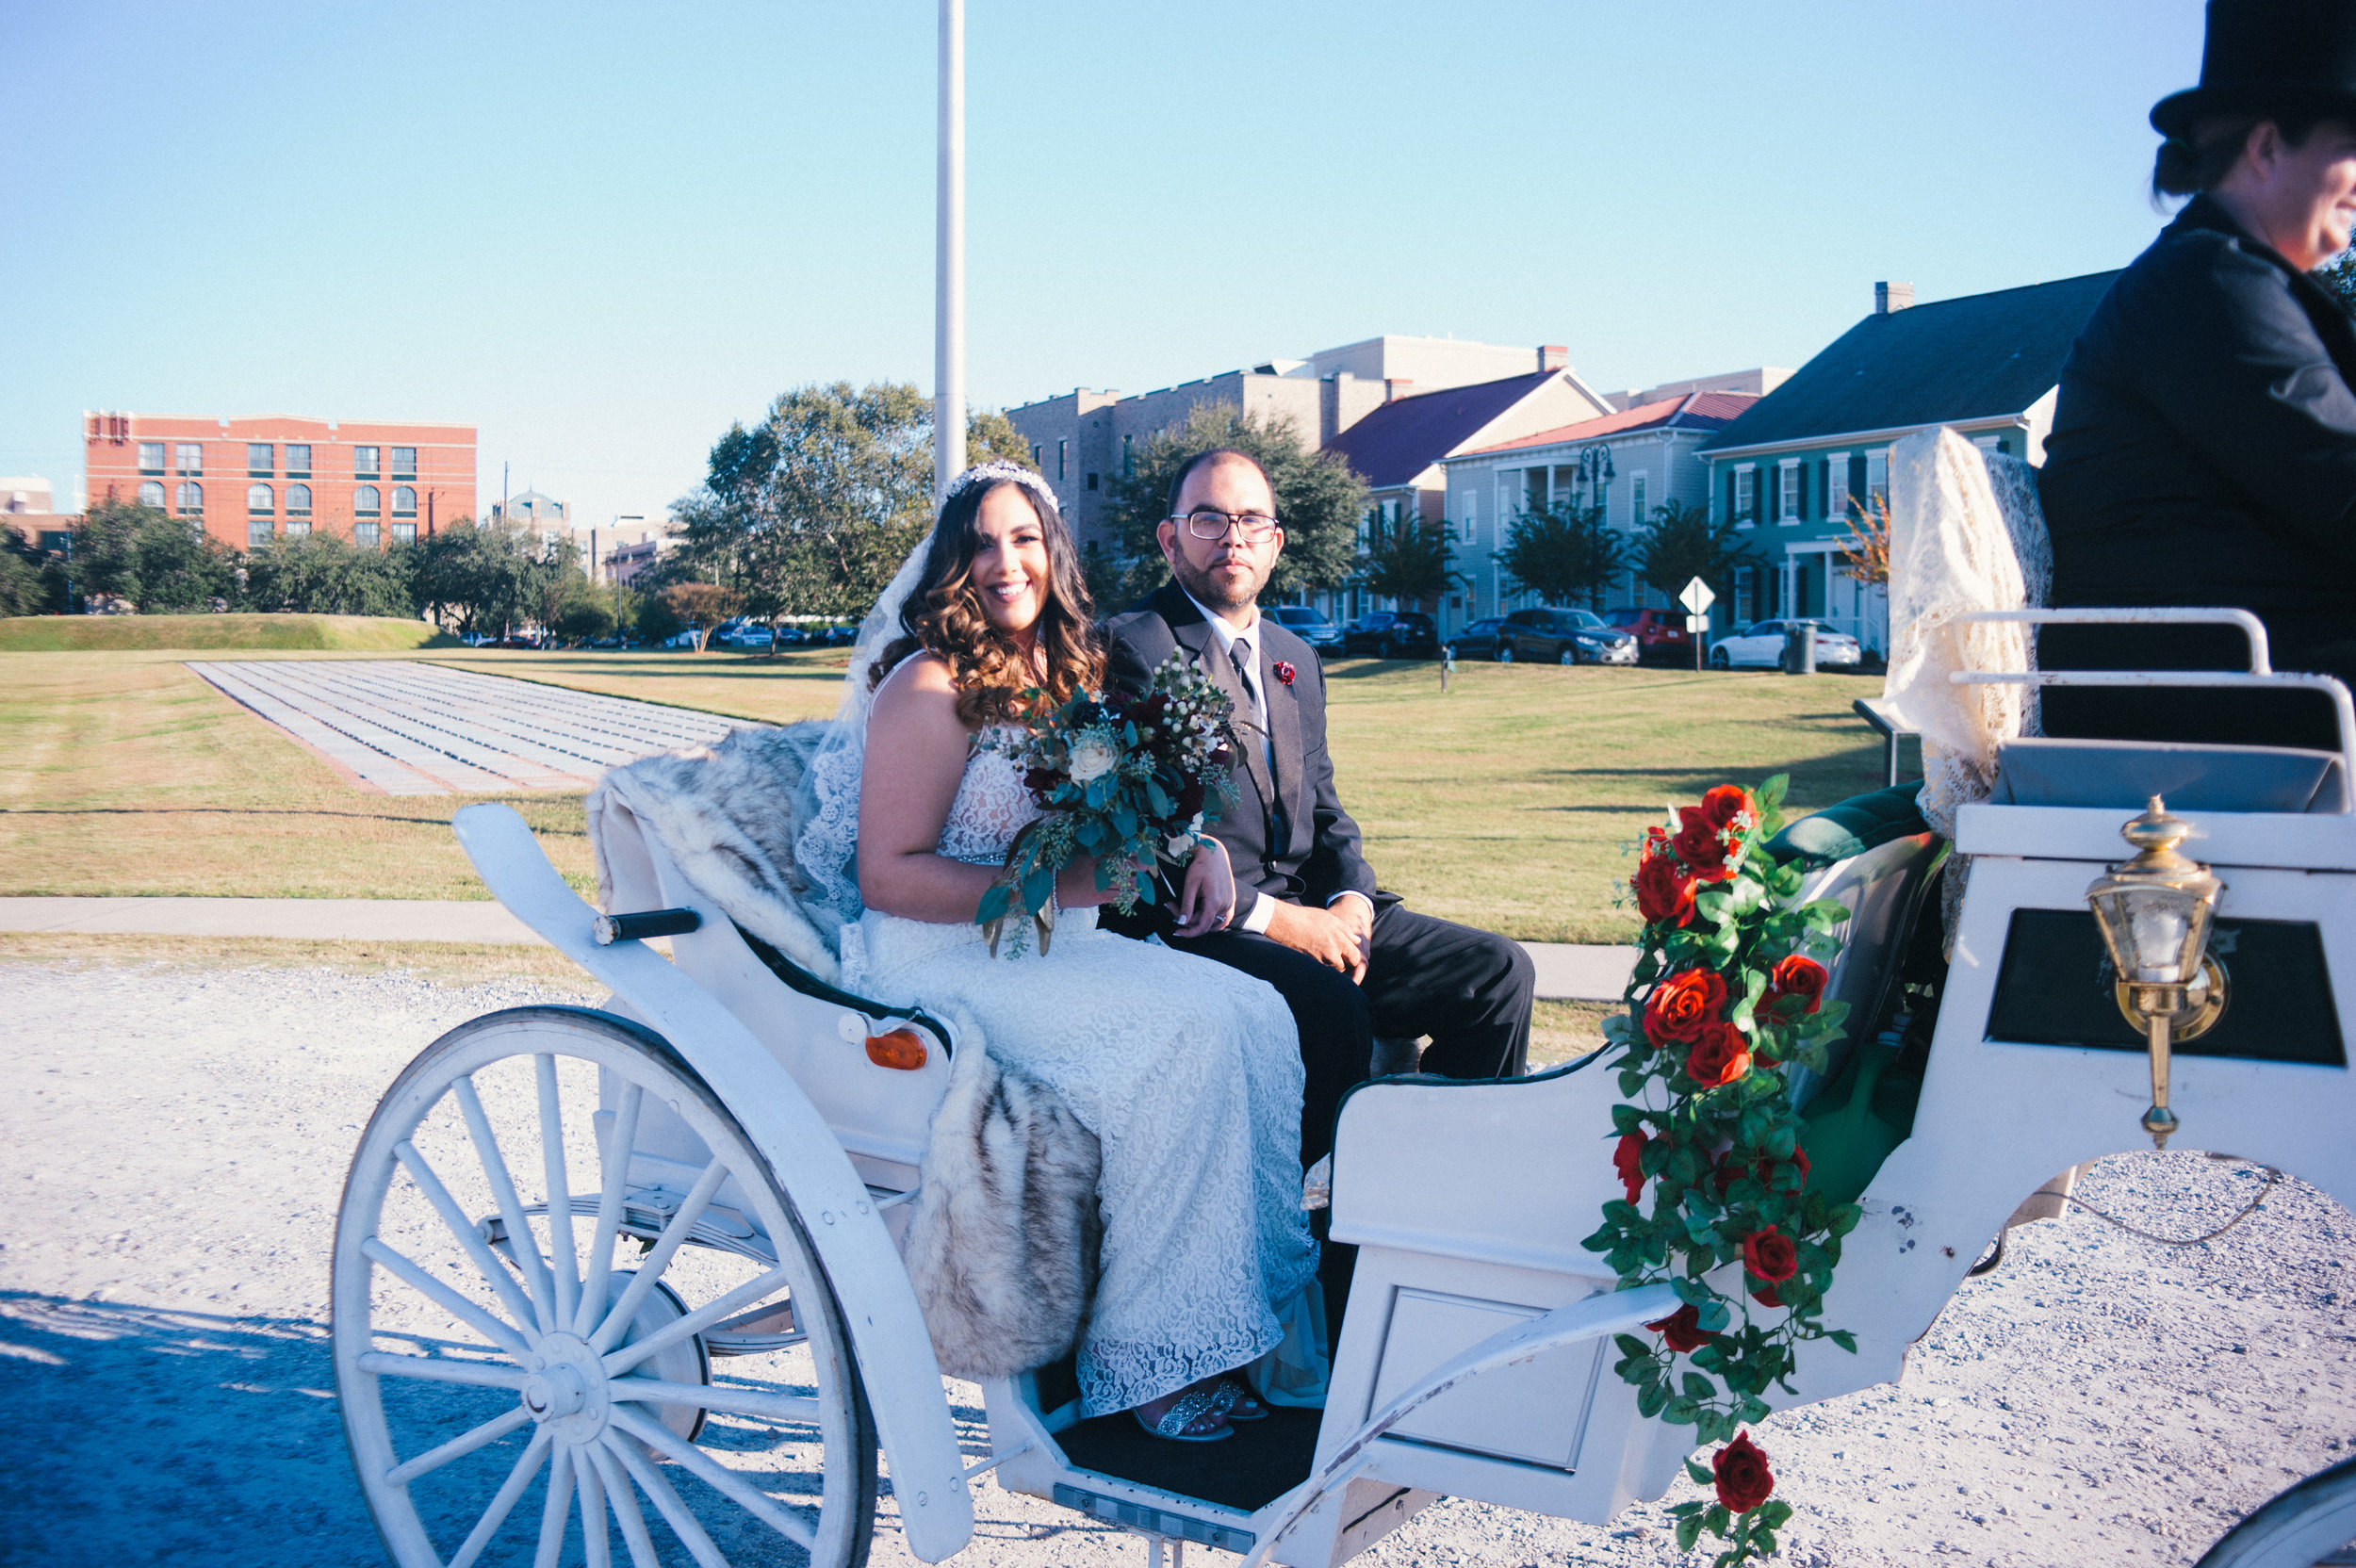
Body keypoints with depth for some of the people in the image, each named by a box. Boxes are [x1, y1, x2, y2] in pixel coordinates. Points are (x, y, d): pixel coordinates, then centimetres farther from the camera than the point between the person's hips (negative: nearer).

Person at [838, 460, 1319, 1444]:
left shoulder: (1065, 675, 15)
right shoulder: (930, 686, -10)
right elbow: (887, 877, -15)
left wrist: (1192, 846, -1)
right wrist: (1060, 884, -21)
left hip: (1052, 952, 8)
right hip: (938, 960, -8)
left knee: (1258, 1014, -12)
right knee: (1186, 1030, -26)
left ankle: (1267, 1323, -8)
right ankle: (1148, 1362, -18)